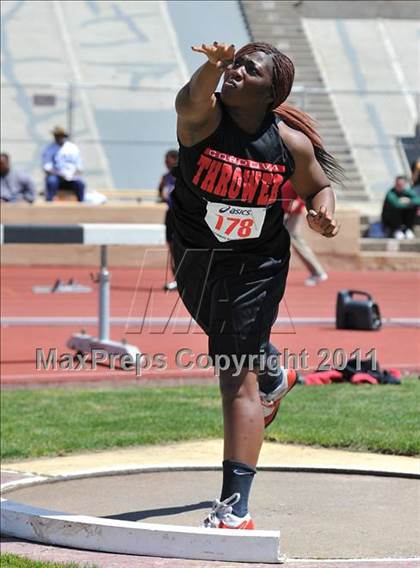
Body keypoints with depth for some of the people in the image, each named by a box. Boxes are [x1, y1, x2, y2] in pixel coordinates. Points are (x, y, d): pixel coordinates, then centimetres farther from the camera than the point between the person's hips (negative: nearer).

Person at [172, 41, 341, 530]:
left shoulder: (291, 144, -13)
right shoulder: (205, 118, -18)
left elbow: (319, 185, 7)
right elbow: (192, 101, -44)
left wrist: (322, 212, -17)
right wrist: (212, 68, -65)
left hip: (256, 265, -3)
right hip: (193, 258, 3)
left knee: (238, 377, -15)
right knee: (232, 343, 30)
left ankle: (235, 508, -18)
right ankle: (275, 379, 67)